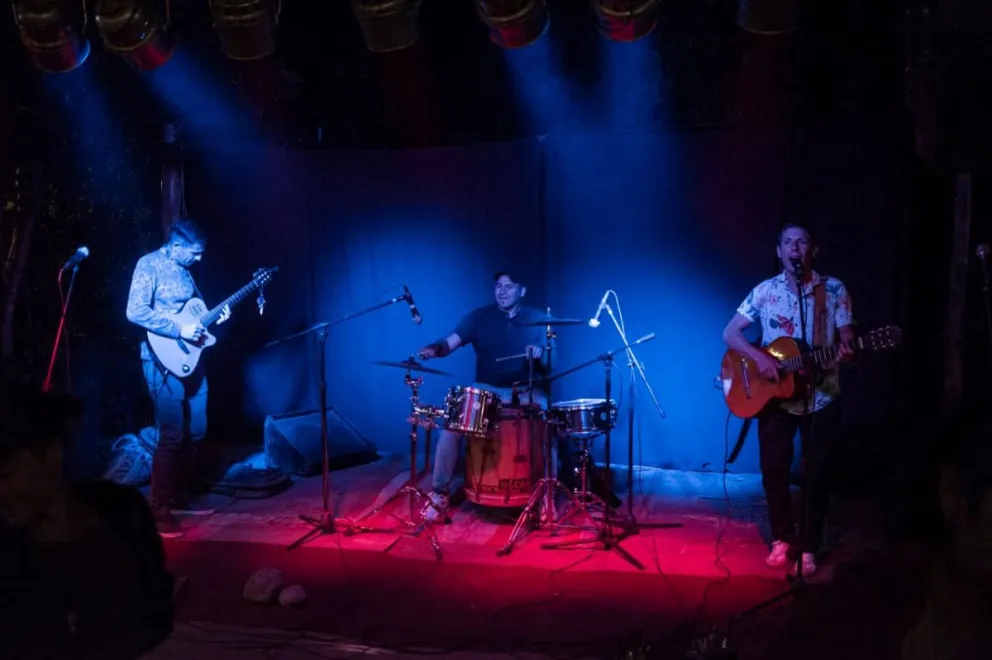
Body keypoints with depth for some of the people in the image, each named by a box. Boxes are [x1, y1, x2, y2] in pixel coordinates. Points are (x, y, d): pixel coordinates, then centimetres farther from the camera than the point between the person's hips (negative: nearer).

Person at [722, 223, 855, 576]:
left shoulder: (834, 289, -2)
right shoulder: (765, 291, -1)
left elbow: (847, 337, -4)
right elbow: (730, 332, -3)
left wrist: (846, 351, -28)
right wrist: (759, 356, -20)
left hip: (821, 398, -1)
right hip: (776, 397, 1)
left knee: (816, 475, 2)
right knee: (774, 471, 1)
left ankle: (808, 546, 16)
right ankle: (783, 539, 20)